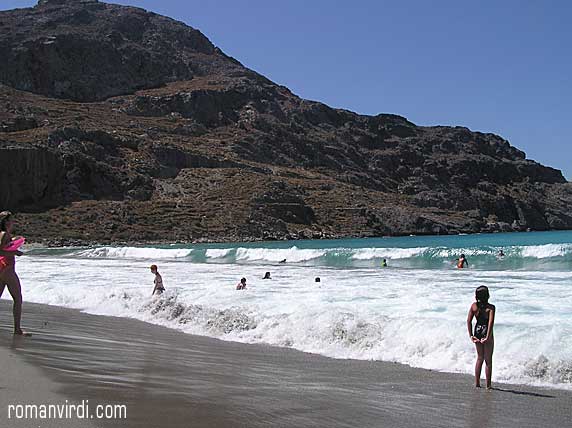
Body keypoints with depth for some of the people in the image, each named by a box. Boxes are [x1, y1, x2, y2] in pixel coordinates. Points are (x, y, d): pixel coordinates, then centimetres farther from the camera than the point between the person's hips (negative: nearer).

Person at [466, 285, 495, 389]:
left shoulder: (474, 306, -1)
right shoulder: (490, 307, -14)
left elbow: (469, 321, -3)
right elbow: (491, 322, -22)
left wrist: (471, 335, 0)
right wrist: (488, 337, -22)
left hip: (477, 332, 4)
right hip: (486, 333, -4)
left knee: (480, 357, 19)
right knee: (488, 360, 9)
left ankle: (477, 382, 21)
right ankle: (488, 385, 13)